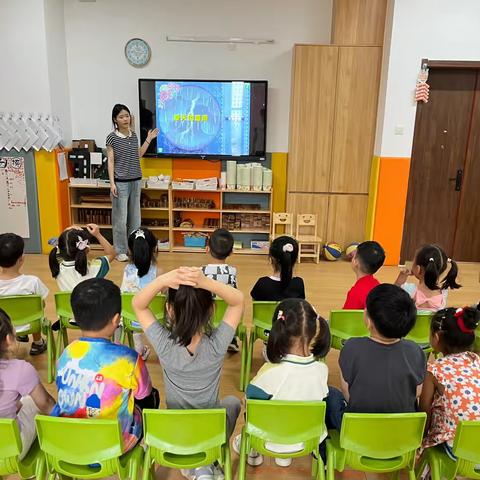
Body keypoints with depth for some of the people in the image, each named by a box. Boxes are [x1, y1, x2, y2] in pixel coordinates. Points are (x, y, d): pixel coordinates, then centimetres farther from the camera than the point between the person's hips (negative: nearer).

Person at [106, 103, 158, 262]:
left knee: (135, 216, 12)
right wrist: (112, 183, -15)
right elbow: (110, 161, -8)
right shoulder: (112, 137, -7)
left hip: (136, 181, 6)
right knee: (120, 218, -1)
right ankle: (121, 251, 10)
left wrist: (149, 139, 13)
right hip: (121, 182, -5)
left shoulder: (133, 135, 8)